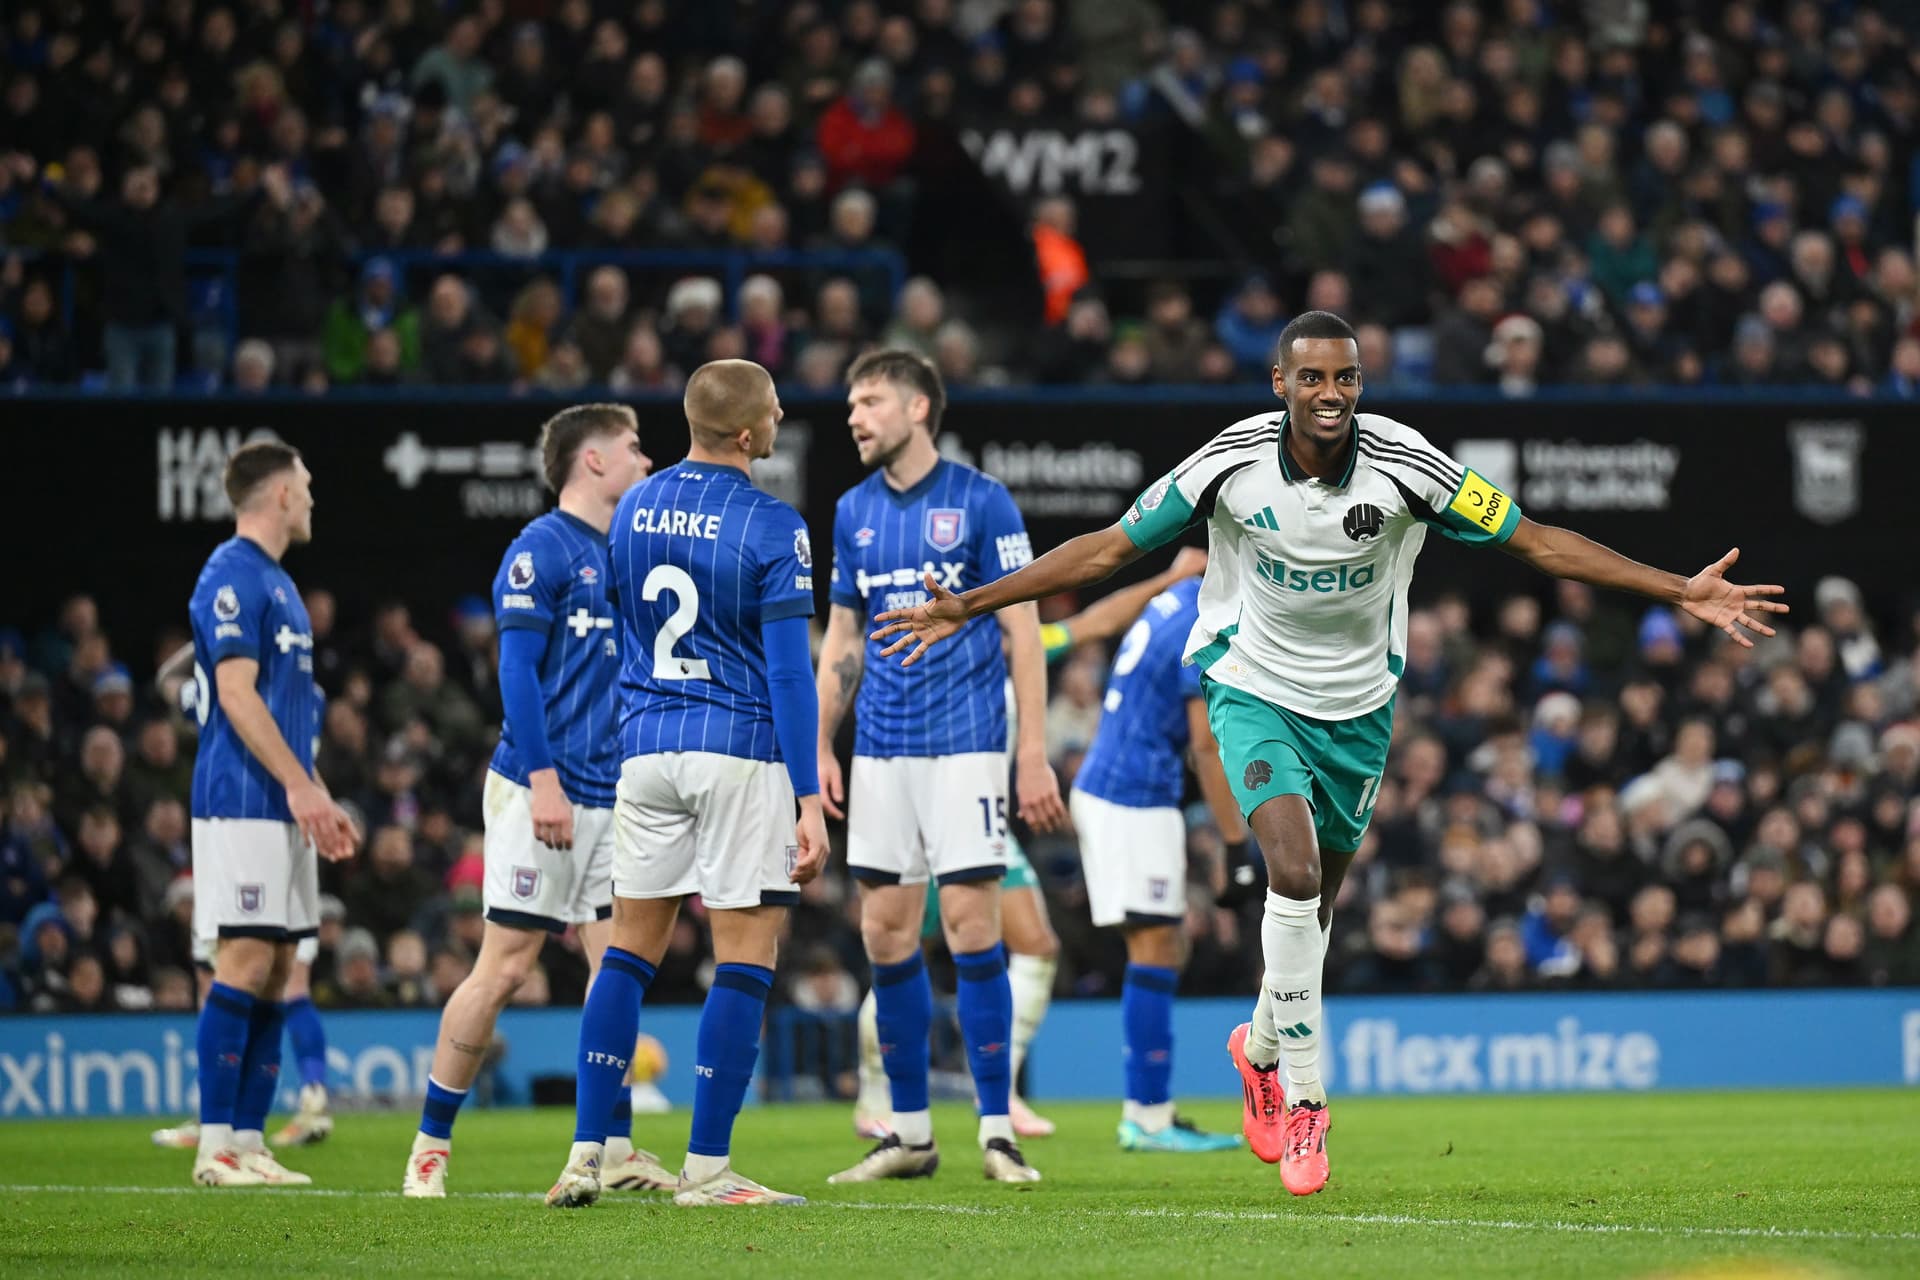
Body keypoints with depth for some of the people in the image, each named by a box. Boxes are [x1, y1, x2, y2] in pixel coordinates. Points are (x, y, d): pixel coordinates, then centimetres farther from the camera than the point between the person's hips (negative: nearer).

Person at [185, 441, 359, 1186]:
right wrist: (298, 785, -20)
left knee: (275, 970, 7)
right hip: (241, 804, -10)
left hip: (282, 809, 10)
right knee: (246, 962, -12)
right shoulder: (232, 576, -10)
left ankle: (249, 1140, 7)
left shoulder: (275, 581, 21)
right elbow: (236, 693, -17)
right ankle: (217, 1146, -12)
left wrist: (318, 798, 23)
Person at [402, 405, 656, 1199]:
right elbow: (518, 671, -13)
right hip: (541, 793, -7)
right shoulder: (540, 551, -7)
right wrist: (544, 778, -20)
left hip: (611, 799, 7)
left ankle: (615, 1148, 7)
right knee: (505, 968, -5)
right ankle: (432, 1143, 4)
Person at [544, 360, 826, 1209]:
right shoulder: (771, 528, -10)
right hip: (743, 752, -5)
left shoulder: (633, 512, 7)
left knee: (632, 949, 11)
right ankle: (706, 1167, -2)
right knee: (746, 957, 0)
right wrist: (809, 798, -11)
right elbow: (788, 670, -12)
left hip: (646, 749, 6)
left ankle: (585, 1155, 6)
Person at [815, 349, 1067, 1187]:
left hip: (965, 742, -5)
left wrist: (1034, 754, -10)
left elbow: (1023, 630, -5)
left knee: (969, 924, -9)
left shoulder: (981, 502, -5)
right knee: (886, 930, 3)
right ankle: (909, 1131, 11)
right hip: (881, 750, 5)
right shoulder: (854, 512, 11)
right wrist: (819, 748, 9)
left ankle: (998, 1128, -3)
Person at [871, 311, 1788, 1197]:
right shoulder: (1231, 464, -18)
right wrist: (966, 608, -10)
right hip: (1255, 689, -2)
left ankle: (1262, 1049, 44)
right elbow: (1107, 549, -8)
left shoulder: (1403, 464, -18)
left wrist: (1683, 593, -19)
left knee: (1315, 899, 14)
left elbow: (1539, 543, -13)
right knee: (1294, 870, -23)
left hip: (1357, 705, 2)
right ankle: (1303, 1099, -14)